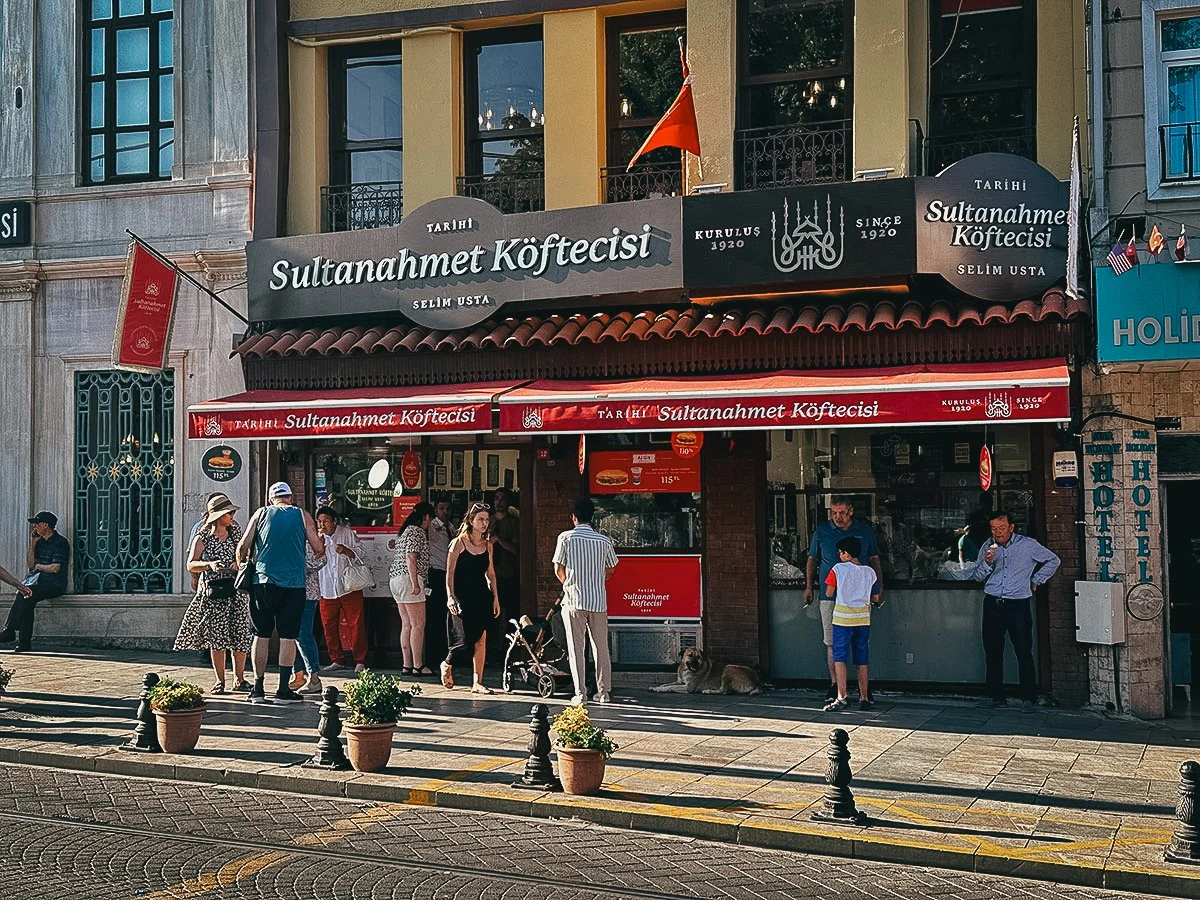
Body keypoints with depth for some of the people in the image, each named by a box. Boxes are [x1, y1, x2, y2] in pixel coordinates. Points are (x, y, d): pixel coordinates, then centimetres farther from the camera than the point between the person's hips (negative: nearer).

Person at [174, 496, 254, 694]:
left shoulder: (235, 532, 9)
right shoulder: (203, 537, -1)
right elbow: (191, 565, -7)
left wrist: (240, 563, -5)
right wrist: (209, 564, -24)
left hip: (236, 588, 3)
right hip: (212, 590, -3)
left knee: (240, 634, -1)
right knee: (216, 635, -2)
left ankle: (239, 679, 10)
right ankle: (220, 681, 8)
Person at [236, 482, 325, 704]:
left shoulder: (261, 514, 8)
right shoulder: (302, 516, 6)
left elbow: (243, 546, 2)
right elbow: (318, 548, -1)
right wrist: (322, 548, 22)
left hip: (263, 582, 1)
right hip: (293, 584, -1)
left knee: (261, 635, 7)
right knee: (288, 636, 2)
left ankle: (258, 688, 9)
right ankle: (283, 690, 2)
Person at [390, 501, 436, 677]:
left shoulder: (408, 530, 20)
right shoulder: (417, 532, -10)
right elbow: (410, 559, -18)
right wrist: (415, 584, -20)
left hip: (396, 578, 10)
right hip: (408, 578, -10)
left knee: (407, 625, 9)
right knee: (418, 624, -7)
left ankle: (407, 665, 9)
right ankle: (418, 666, -7)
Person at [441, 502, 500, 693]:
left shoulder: (487, 544, 10)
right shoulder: (459, 543, -5)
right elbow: (450, 573, -6)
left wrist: (495, 597, 12)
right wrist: (450, 596, -13)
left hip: (482, 596, 5)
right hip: (462, 597, -5)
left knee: (481, 639, 0)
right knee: (466, 640, -8)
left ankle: (477, 683, 5)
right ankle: (447, 665, 23)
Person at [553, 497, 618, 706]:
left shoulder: (566, 538, -5)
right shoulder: (604, 540, 1)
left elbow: (559, 570, -1)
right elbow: (610, 571, 12)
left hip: (574, 601, -2)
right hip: (598, 600, 2)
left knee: (576, 649, 3)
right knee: (601, 647, 11)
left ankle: (580, 693, 1)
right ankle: (604, 691, 13)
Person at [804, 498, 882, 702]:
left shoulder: (865, 531, 7)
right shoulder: (821, 531, 6)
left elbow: (874, 560, 14)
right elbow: (812, 560, 14)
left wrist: (879, 587, 8)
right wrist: (809, 587, 9)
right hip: (830, 595, 0)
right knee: (832, 642, 1)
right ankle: (835, 684, 8)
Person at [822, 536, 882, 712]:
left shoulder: (838, 569, -4)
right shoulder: (870, 572, 7)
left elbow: (829, 593, -1)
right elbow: (875, 598, 14)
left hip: (843, 617, -4)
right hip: (863, 618, 4)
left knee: (839, 658, -4)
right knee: (862, 659, 10)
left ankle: (841, 697, -14)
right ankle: (864, 698, 13)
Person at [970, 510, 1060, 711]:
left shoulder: (1028, 545, 1)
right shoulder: (988, 547, 9)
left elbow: (1053, 560, 12)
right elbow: (977, 576, 9)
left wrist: (1036, 580, 8)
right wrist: (987, 563, -10)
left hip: (1018, 605, -3)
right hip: (992, 604, 3)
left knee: (1024, 652, -4)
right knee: (992, 652, 6)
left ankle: (1028, 698, 3)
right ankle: (996, 696, 15)